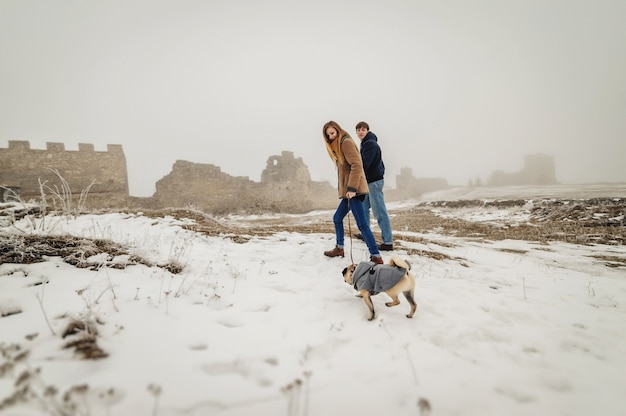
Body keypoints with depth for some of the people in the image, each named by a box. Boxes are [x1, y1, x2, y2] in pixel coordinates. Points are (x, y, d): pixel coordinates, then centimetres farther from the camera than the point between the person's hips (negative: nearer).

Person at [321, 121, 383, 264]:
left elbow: (357, 165, -19)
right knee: (337, 218, 19)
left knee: (362, 224, -12)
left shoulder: (346, 142, -8)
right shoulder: (337, 146, 21)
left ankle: (376, 256, -10)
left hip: (354, 191, -10)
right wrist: (341, 189, 13)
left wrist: (352, 188, -25)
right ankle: (339, 248, 34)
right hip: (347, 190, 10)